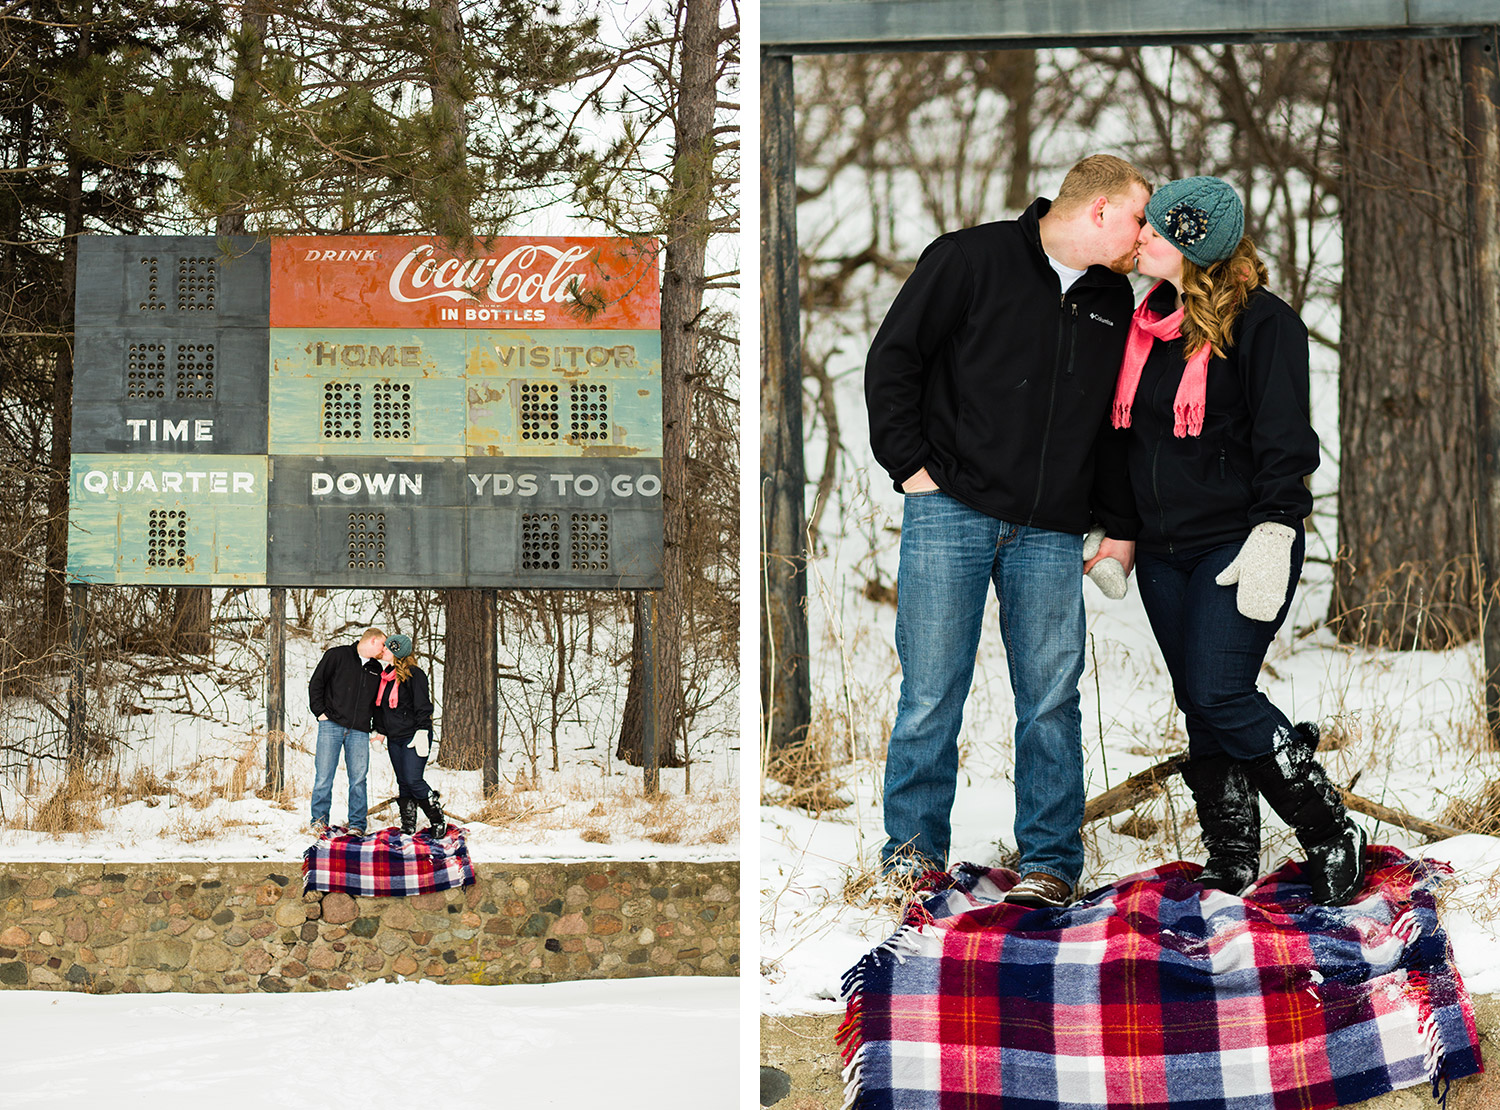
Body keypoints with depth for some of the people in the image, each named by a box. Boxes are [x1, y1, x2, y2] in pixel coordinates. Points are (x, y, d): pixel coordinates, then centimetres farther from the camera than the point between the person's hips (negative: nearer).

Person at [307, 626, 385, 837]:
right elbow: (316, 683, 1)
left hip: (359, 732, 4)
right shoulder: (337, 655, 2)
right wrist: (320, 711, -7)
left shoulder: (376, 670, 18)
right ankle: (319, 820, 4)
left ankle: (357, 825, 4)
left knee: (358, 779, -2)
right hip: (332, 726, -4)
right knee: (324, 776, -6)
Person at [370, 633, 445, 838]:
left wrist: (422, 733, -18)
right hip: (394, 739, 7)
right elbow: (379, 706, 24)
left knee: (413, 780, -15)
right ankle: (408, 826, 11)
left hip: (413, 736, -7)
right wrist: (379, 731, 21)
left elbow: (423, 706, -12)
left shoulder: (414, 675, -9)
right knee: (402, 783, 7)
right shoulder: (384, 676, 13)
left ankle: (438, 820, -2)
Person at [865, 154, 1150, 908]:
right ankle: (914, 844, 12)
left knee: (1051, 697, 1)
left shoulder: (1114, 302, 14)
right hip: (952, 512, -4)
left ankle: (1050, 859, 10)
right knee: (932, 689, -2)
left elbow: (1120, 419, 21)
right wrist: (910, 464, -7)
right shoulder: (972, 259, -3)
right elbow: (893, 357, -2)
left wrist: (1119, 522, 14)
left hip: (1051, 533, 4)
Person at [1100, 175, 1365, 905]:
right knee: (1200, 709, 6)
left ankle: (1332, 836, -3)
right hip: (1163, 554, 7)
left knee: (1220, 695, -16)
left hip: (1237, 544, -7)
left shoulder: (1262, 322, -8)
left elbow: (1284, 440, -11)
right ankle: (1232, 860, 14)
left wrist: (1272, 536, -19)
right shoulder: (1146, 324, 13)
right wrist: (1120, 531, 19)